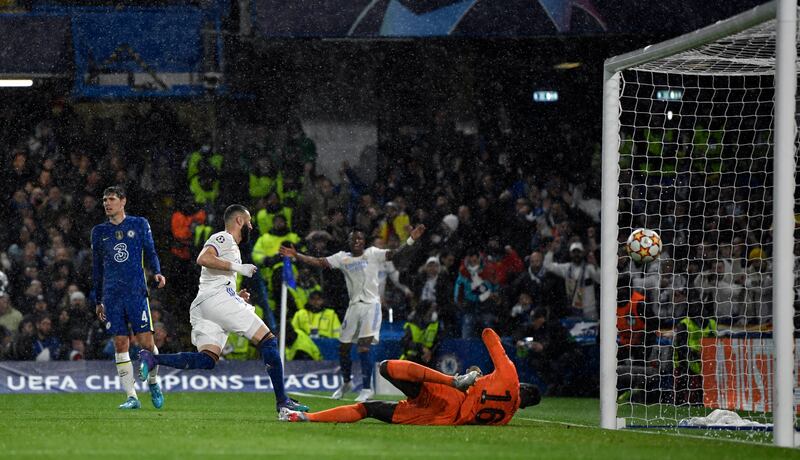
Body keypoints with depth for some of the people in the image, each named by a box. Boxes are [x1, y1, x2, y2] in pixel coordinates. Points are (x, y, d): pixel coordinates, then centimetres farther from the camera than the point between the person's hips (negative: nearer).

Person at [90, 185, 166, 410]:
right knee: (120, 345, -2)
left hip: (136, 292, -2)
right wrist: (98, 300, 16)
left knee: (146, 342, -7)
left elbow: (150, 253, 10)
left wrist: (157, 272, -11)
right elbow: (97, 268, 17)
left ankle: (153, 382, 19)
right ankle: (132, 397, 1)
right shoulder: (99, 231, 12)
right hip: (112, 296, 2)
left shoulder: (139, 224, 7)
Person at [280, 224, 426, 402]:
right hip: (354, 306, 5)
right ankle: (346, 382, 33)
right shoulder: (343, 258, 9)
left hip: (371, 304, -5)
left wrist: (411, 240, -25)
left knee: (364, 345, -16)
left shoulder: (373, 254, 1)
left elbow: (394, 254, -10)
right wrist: (296, 256, -1)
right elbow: (319, 262, 6)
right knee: (344, 347, 10)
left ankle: (367, 388, -11)